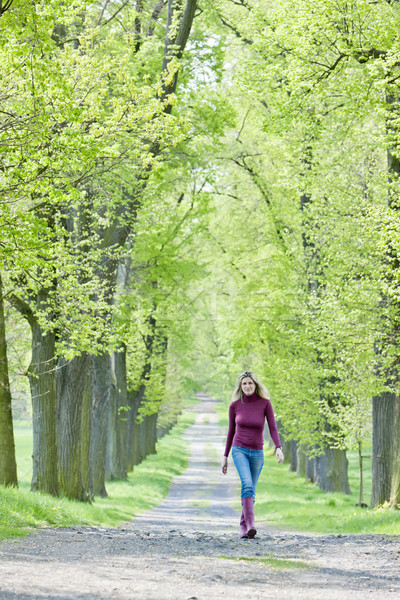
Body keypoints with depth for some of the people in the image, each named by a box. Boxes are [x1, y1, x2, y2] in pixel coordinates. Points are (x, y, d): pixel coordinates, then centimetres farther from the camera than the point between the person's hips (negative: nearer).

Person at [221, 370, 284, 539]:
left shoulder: (265, 403, -3)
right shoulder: (235, 405, -1)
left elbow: (272, 428, -6)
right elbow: (231, 431, 8)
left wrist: (278, 448, -23)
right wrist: (225, 457, 10)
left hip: (257, 452, 2)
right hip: (239, 450, -2)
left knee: (250, 491, 8)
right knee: (247, 484, -24)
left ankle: (244, 526, 23)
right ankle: (250, 525, -31)